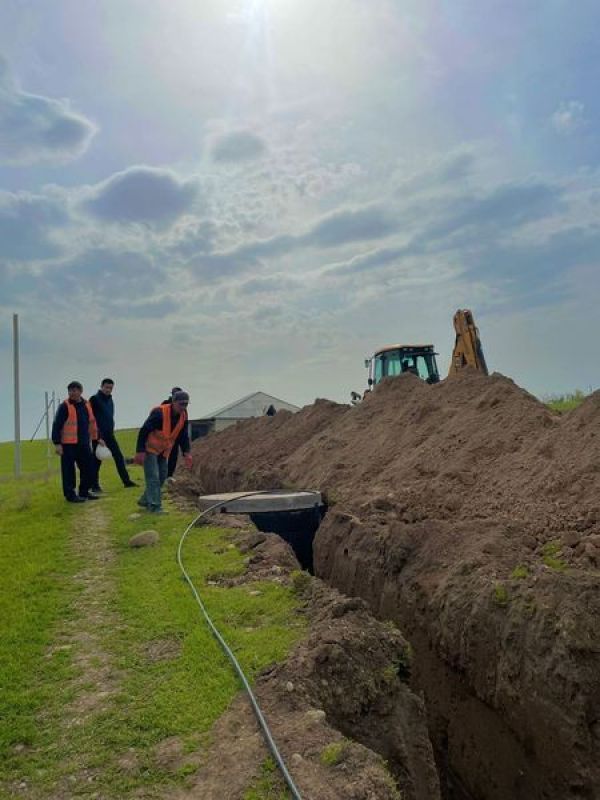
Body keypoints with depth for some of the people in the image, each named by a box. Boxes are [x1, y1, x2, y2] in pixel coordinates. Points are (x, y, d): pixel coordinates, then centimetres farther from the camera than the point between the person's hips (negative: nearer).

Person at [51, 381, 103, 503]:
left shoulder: (86, 405, 10)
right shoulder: (64, 406, -9)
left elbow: (92, 423, 20)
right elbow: (56, 425, -11)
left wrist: (96, 438, 20)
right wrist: (57, 443, -15)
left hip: (84, 443, 6)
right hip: (68, 444, -6)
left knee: (88, 468, 10)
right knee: (69, 470, 0)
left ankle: (84, 491, 24)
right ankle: (70, 494, 9)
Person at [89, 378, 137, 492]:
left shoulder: (110, 399, 13)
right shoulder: (94, 399, -9)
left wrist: (111, 429, 16)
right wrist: (96, 433, -16)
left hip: (109, 434, 7)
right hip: (98, 434, -7)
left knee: (119, 456, 3)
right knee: (97, 459, 1)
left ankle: (126, 481, 8)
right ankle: (95, 485, 9)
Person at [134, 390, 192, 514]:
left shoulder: (183, 416, -5)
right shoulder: (159, 413, -28)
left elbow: (183, 435, 5)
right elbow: (144, 431, -25)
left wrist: (186, 453, -4)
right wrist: (140, 451, -27)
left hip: (164, 451, 8)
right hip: (150, 449, -8)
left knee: (162, 477, 12)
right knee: (153, 477, -11)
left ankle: (145, 500, 28)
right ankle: (155, 506, -6)